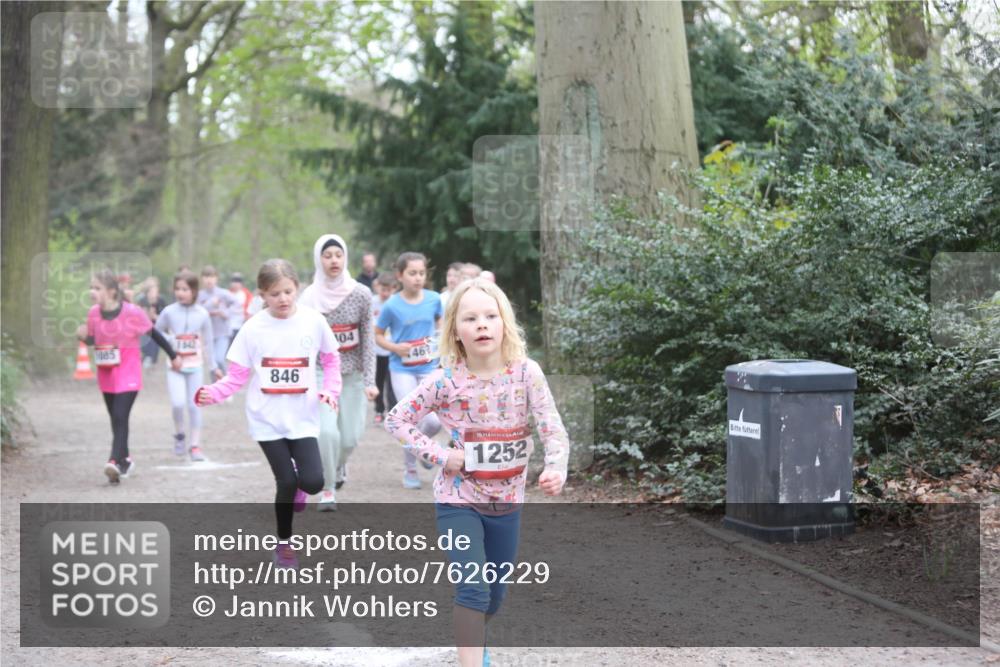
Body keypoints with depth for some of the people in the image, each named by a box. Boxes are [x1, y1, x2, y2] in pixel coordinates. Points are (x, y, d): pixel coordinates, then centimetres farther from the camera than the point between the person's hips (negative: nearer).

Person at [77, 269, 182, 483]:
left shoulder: (131, 312, -16)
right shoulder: (93, 313, -3)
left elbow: (154, 333, -3)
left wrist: (173, 356, 7)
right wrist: (83, 337, -13)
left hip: (128, 375, -5)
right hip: (106, 376, 5)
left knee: (120, 417, -17)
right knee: (115, 419, 13)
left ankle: (116, 461, -22)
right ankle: (125, 460, 27)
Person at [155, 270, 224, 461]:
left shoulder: (202, 314, -1)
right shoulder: (169, 312, -5)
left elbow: (208, 342, 8)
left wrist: (214, 366, 12)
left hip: (195, 367, 1)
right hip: (175, 366, -1)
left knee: (194, 406, 2)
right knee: (178, 403, -15)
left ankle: (195, 445, 11)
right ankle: (179, 435, 11)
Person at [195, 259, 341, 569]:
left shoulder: (314, 321, -5)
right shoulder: (253, 328, -7)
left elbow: (331, 359, 10)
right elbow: (237, 376, -6)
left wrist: (331, 390, -5)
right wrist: (213, 393, -23)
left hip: (303, 418, 1)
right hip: (267, 418, -1)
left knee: (313, 482, -11)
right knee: (285, 482, -1)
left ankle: (296, 482, 28)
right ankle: (284, 543, 22)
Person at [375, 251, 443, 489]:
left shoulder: (434, 299, -4)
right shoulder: (392, 306, -10)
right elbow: (377, 335, 1)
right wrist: (395, 347, -15)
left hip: (429, 368, 2)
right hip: (402, 369, -2)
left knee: (435, 421, -6)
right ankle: (410, 469, 14)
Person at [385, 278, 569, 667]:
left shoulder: (526, 373, -10)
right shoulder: (445, 380, -13)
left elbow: (552, 429, -14)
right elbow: (398, 419, -5)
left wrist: (556, 468, -34)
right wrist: (439, 456, -15)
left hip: (506, 500, 3)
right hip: (458, 499, -3)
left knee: (495, 592, 18)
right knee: (474, 588, -16)